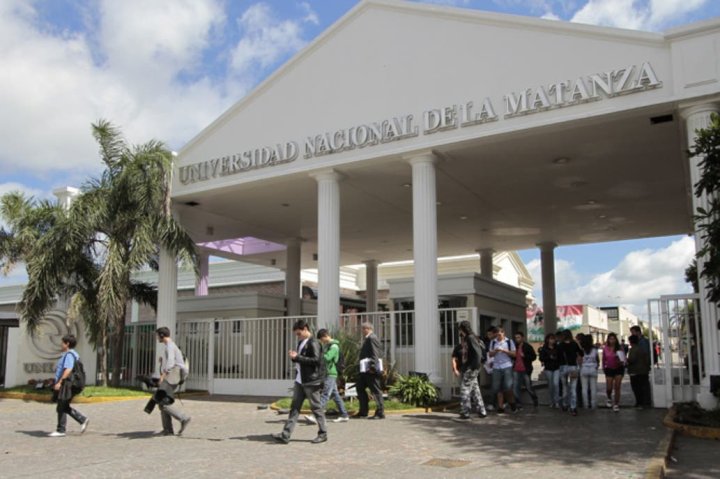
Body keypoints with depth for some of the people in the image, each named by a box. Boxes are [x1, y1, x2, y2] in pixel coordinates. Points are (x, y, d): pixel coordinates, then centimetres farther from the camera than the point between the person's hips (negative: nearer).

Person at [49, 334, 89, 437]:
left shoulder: (69, 355, -16)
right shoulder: (71, 354, 17)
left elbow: (68, 370, -25)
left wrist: (59, 382, -26)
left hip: (66, 384, -10)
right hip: (64, 385, 10)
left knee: (61, 408, -2)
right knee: (65, 407, 15)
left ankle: (60, 430, 6)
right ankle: (83, 420, 12)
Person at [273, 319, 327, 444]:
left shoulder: (313, 343, -12)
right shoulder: (301, 343, 15)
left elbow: (316, 360, -22)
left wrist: (297, 357, -20)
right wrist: (294, 356, 0)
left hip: (311, 381, -8)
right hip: (299, 381, 9)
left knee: (316, 408, 3)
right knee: (294, 408, 6)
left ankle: (323, 434, 15)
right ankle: (285, 435, 5)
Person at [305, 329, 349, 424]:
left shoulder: (334, 346, -13)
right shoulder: (326, 345, 17)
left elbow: (327, 358, -24)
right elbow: (323, 357, 20)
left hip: (331, 374, -10)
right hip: (327, 373, 10)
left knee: (325, 395, -15)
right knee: (335, 394, 12)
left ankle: (316, 416, -22)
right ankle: (344, 415, 18)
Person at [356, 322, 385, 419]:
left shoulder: (372, 338, -13)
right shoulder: (367, 339, 18)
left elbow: (375, 354, -21)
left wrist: (373, 367, -26)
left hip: (371, 370, -11)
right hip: (365, 370, 11)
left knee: (375, 390, -5)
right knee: (360, 388, 14)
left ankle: (380, 413, 1)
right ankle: (363, 411, 22)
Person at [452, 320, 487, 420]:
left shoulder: (471, 338, -12)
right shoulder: (462, 341, 14)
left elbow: (478, 353, -19)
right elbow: (456, 356, 14)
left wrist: (475, 367, -17)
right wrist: (455, 368, 7)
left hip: (471, 369, -9)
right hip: (465, 369, 9)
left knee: (465, 389, -5)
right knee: (475, 390, 11)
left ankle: (465, 413, 0)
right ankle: (482, 411, 17)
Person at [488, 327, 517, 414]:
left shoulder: (509, 341, 2)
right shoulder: (493, 342, 10)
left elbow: (514, 354, 0)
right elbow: (490, 354, 11)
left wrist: (504, 350, -12)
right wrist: (495, 351, -9)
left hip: (507, 366, -3)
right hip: (496, 367, 3)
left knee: (508, 386, -9)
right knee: (498, 388, 2)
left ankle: (512, 403, 15)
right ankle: (501, 407, 8)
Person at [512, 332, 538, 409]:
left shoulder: (527, 347, -3)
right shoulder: (514, 346, 11)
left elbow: (534, 356, -7)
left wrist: (524, 356, -18)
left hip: (525, 370, -4)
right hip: (516, 370, 4)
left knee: (529, 387, 4)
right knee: (515, 388, -1)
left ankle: (535, 400, 28)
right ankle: (519, 404, 8)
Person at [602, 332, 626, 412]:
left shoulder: (619, 348, -8)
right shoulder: (605, 349, -3)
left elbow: (623, 358, -4)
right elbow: (604, 359, 9)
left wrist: (621, 361, -24)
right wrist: (604, 368, 11)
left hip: (619, 369, -1)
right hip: (609, 369, 1)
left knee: (617, 387, -3)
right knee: (609, 388, 0)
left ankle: (616, 404, 8)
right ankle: (609, 399, 32)